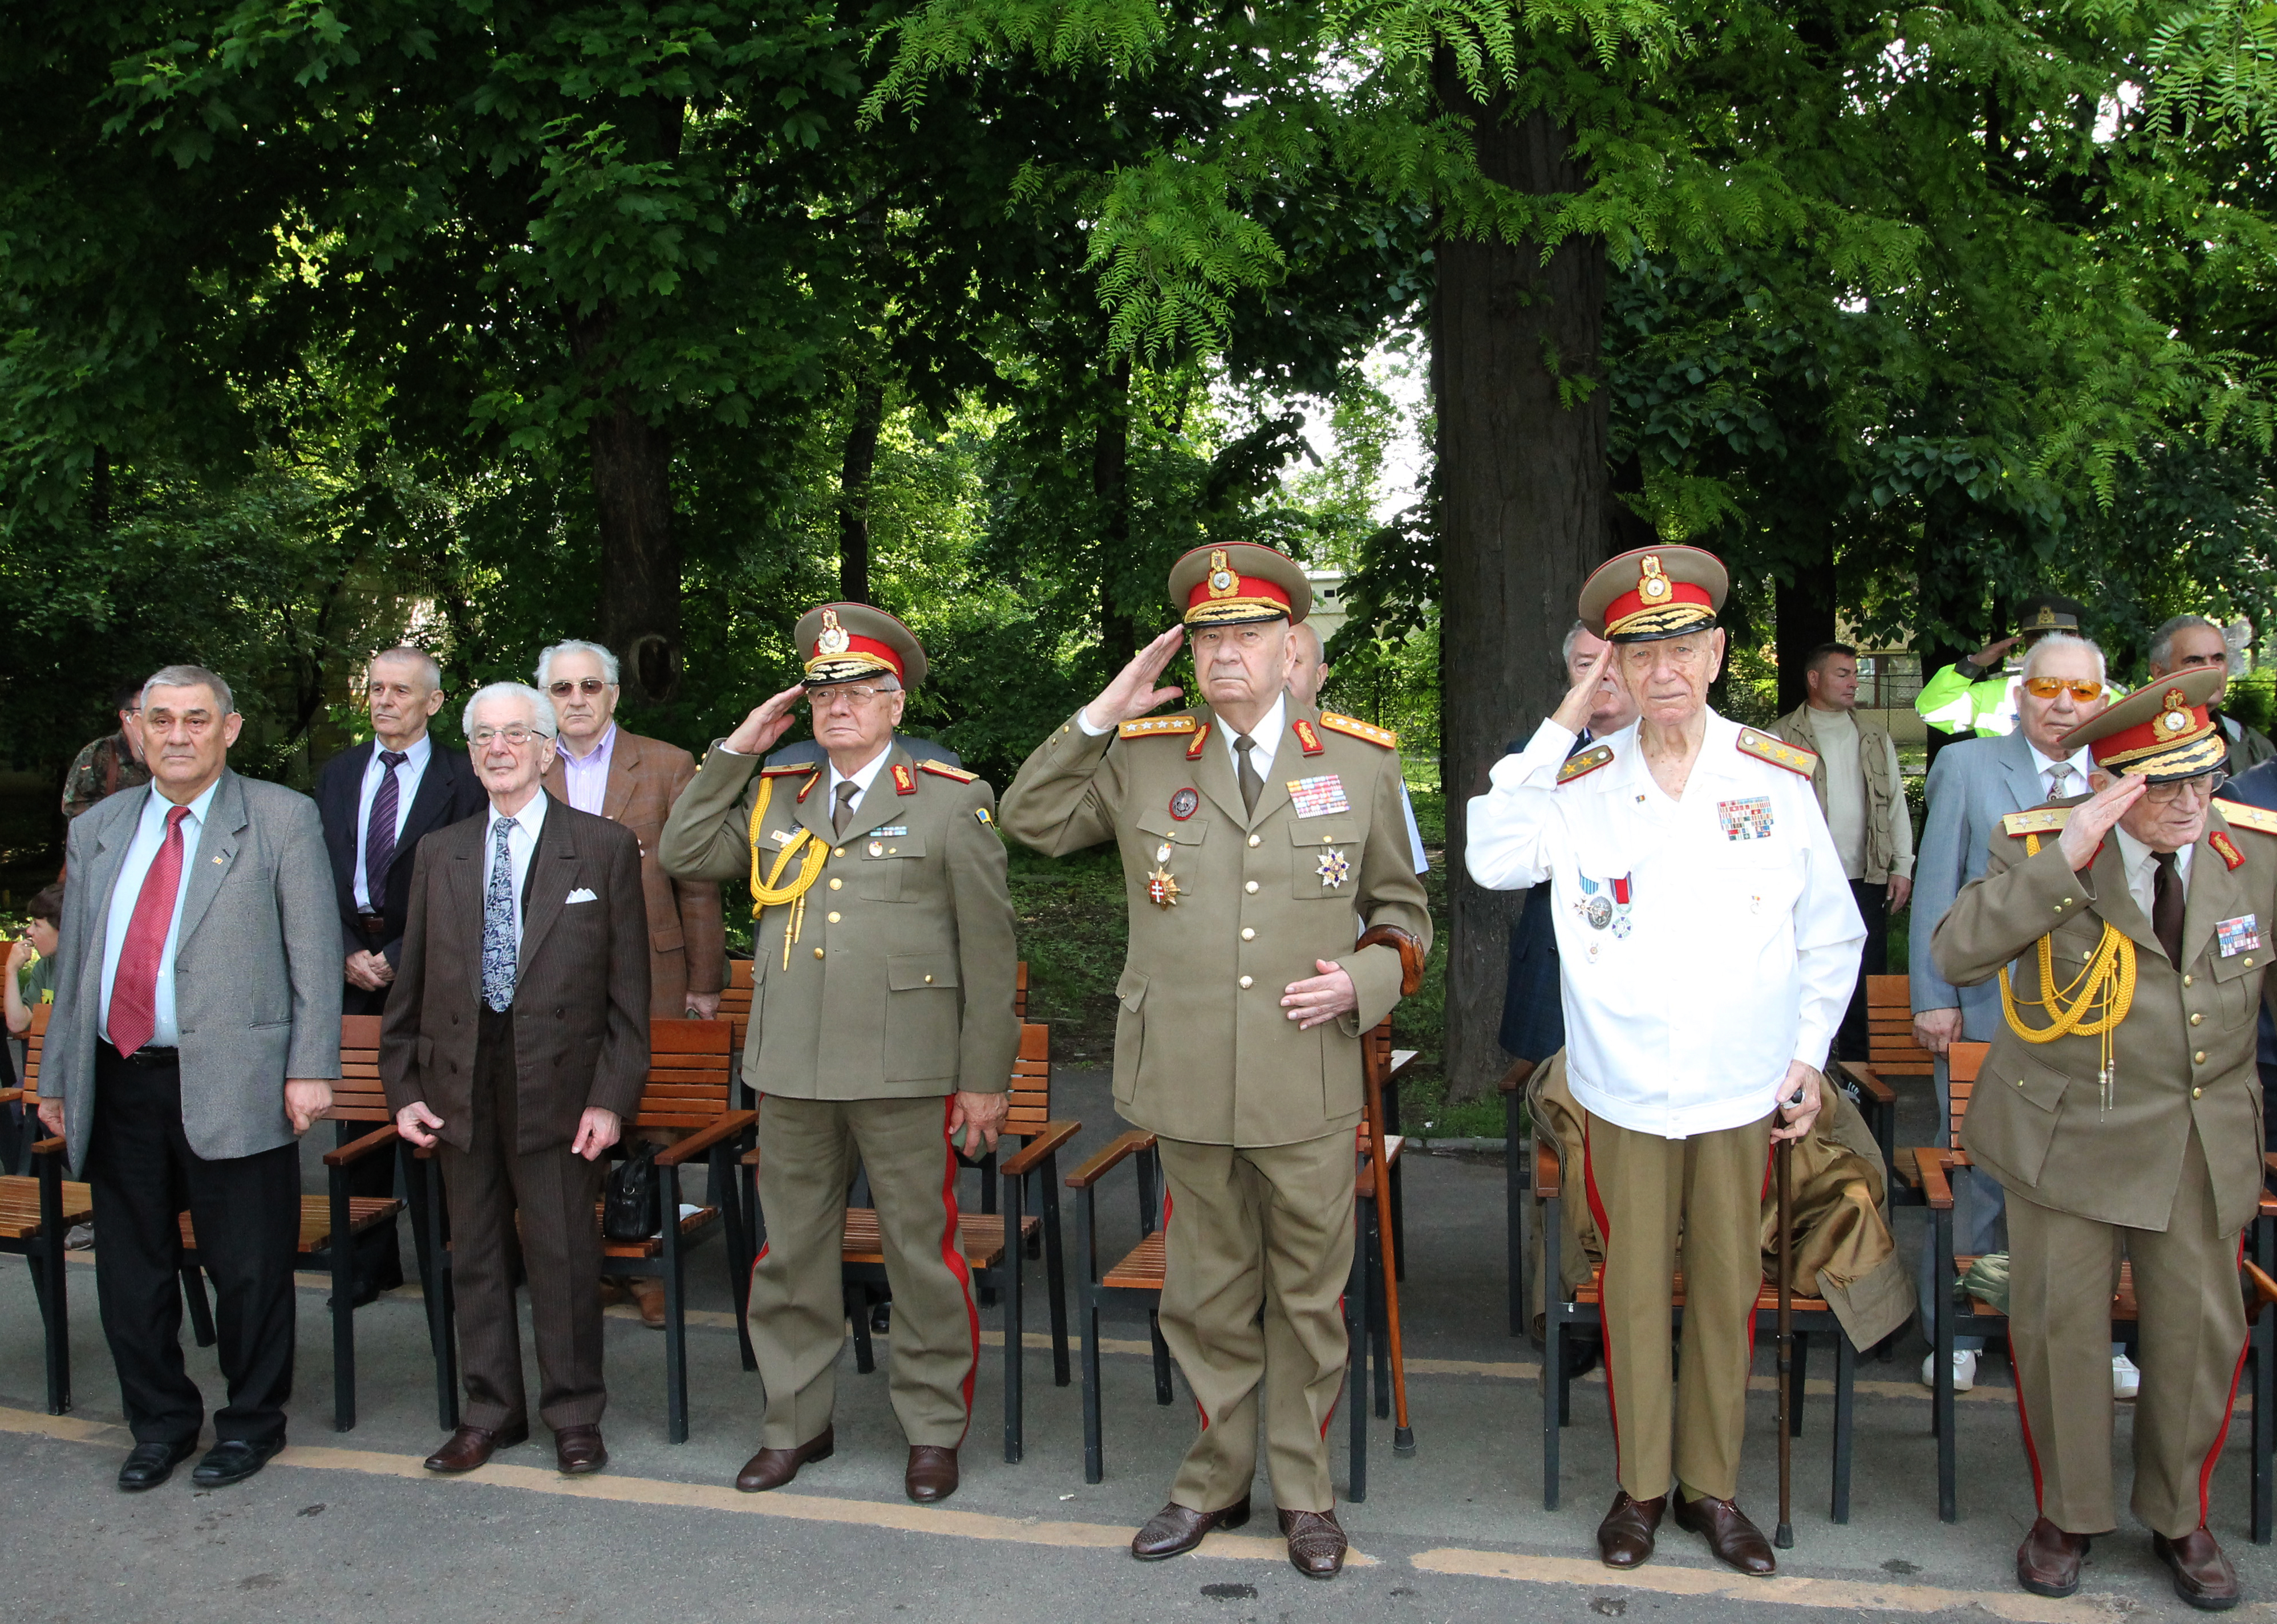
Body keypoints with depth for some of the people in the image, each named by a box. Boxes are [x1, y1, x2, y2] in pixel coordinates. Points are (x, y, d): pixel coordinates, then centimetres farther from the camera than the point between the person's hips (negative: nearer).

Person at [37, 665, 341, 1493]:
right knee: (131, 1270, 13)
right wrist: (56, 1077, 14)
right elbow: (74, 965, 17)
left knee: (247, 1269, 4)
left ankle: (252, 1421, 23)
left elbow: (315, 954, -4)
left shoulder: (283, 820, 0)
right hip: (118, 1083, 5)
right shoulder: (97, 830, 14)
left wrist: (310, 1068, -11)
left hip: (231, 1083, -4)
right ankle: (161, 1423, 30)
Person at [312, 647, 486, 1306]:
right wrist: (348, 952, -3)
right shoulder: (337, 774, 13)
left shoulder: (462, 778, -3)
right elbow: (319, 874, 11)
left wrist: (398, 956, -11)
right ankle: (370, 1259, 18)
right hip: (351, 963, 4)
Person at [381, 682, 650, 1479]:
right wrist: (404, 1087, 5)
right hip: (460, 1087, 4)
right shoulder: (439, 854, 12)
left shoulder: (604, 847, 0)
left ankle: (575, 1415, 17)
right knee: (475, 1254, 11)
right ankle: (491, 1411, 26)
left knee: (564, 1252, 2)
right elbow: (412, 985, 13)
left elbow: (628, 987, -2)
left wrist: (612, 1096, -8)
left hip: (557, 1084, -4)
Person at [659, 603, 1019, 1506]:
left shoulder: (952, 804, 1)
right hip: (791, 1071, 4)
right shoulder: (773, 800, 14)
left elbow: (989, 951, -1)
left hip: (905, 1074, -4)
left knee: (922, 1254, 5)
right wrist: (734, 753, 6)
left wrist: (985, 1078, -5)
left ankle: (934, 1429, 20)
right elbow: (684, 855, 12)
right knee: (792, 1252, 13)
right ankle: (797, 1422, 28)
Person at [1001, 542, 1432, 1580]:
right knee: (1206, 1298, 12)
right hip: (1190, 1086, 1)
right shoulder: (1142, 757, 6)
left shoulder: (1361, 760, 6)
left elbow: (1402, 907, 14)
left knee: (1308, 1298, 11)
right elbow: (1030, 822, 11)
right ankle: (1216, 1481, 30)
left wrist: (1361, 980, -6)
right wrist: (1099, 717, 1)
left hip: (1311, 1087, 0)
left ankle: (1305, 1491, 28)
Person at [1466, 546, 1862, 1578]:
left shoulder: (1776, 777, 0)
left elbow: (1832, 937, 9)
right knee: (1633, 1291, 9)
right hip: (1624, 1094, 0)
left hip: (1741, 1095, 1)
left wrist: (1808, 1054, 4)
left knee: (1727, 1291, 11)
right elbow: (1493, 860, -18)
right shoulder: (1583, 782, -1)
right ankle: (1640, 1485, 25)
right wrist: (1565, 722, -15)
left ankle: (1711, 1486, 27)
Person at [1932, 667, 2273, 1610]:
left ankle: (2180, 1520, 35)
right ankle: (2067, 1515, 30)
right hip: (2069, 1136, -2)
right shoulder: (2041, 850, -12)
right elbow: (1955, 955, -26)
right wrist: (2063, 859, -33)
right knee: (2060, 1325, 8)